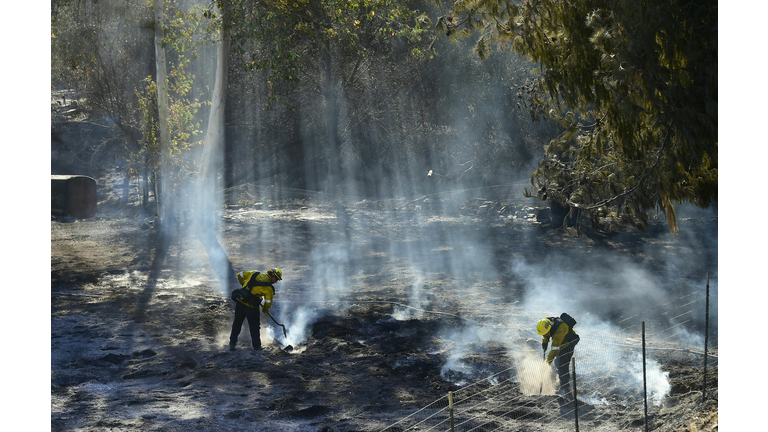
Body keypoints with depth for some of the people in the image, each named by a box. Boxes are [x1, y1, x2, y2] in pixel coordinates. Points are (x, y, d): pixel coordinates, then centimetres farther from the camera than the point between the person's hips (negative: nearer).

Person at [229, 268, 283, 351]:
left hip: (239, 300, 4)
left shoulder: (255, 273, 8)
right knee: (254, 326, 12)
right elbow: (268, 302, -3)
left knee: (237, 323, 18)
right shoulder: (269, 287, -5)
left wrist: (244, 285, 31)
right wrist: (265, 310, 18)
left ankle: (232, 343, 20)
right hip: (251, 306, -4)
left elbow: (240, 275, 16)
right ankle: (257, 346, 20)